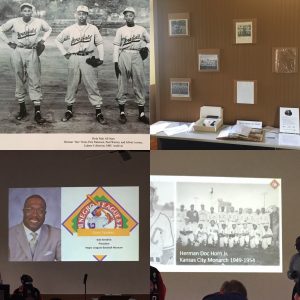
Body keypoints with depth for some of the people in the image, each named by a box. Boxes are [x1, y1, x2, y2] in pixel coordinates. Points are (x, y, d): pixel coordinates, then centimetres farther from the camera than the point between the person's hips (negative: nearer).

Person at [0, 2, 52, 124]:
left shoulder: (39, 22, 0)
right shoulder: (14, 22, -2)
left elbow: (49, 29, 19)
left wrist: (42, 40, 9)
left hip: (32, 53, 0)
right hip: (17, 52, 1)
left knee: (35, 82, -5)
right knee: (19, 81, 7)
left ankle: (37, 112, -6)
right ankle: (22, 109, 18)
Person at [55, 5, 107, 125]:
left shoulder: (93, 28, 6)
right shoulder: (70, 29, 7)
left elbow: (99, 43, 10)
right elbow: (58, 40, 18)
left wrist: (101, 58, 0)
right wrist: (64, 53, 8)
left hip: (88, 59, -1)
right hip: (73, 59, 1)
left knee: (92, 85, -3)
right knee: (72, 85, 6)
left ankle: (98, 112, -1)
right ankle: (69, 110, 17)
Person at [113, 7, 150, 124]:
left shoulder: (141, 29, 12)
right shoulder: (120, 30, 8)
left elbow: (150, 41, 20)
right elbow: (116, 47, 4)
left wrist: (146, 47, -2)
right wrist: (116, 62, -5)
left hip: (137, 56, 1)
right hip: (123, 56, -1)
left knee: (140, 84, 0)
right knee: (122, 85, -1)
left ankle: (141, 114, 5)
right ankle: (122, 112, 6)